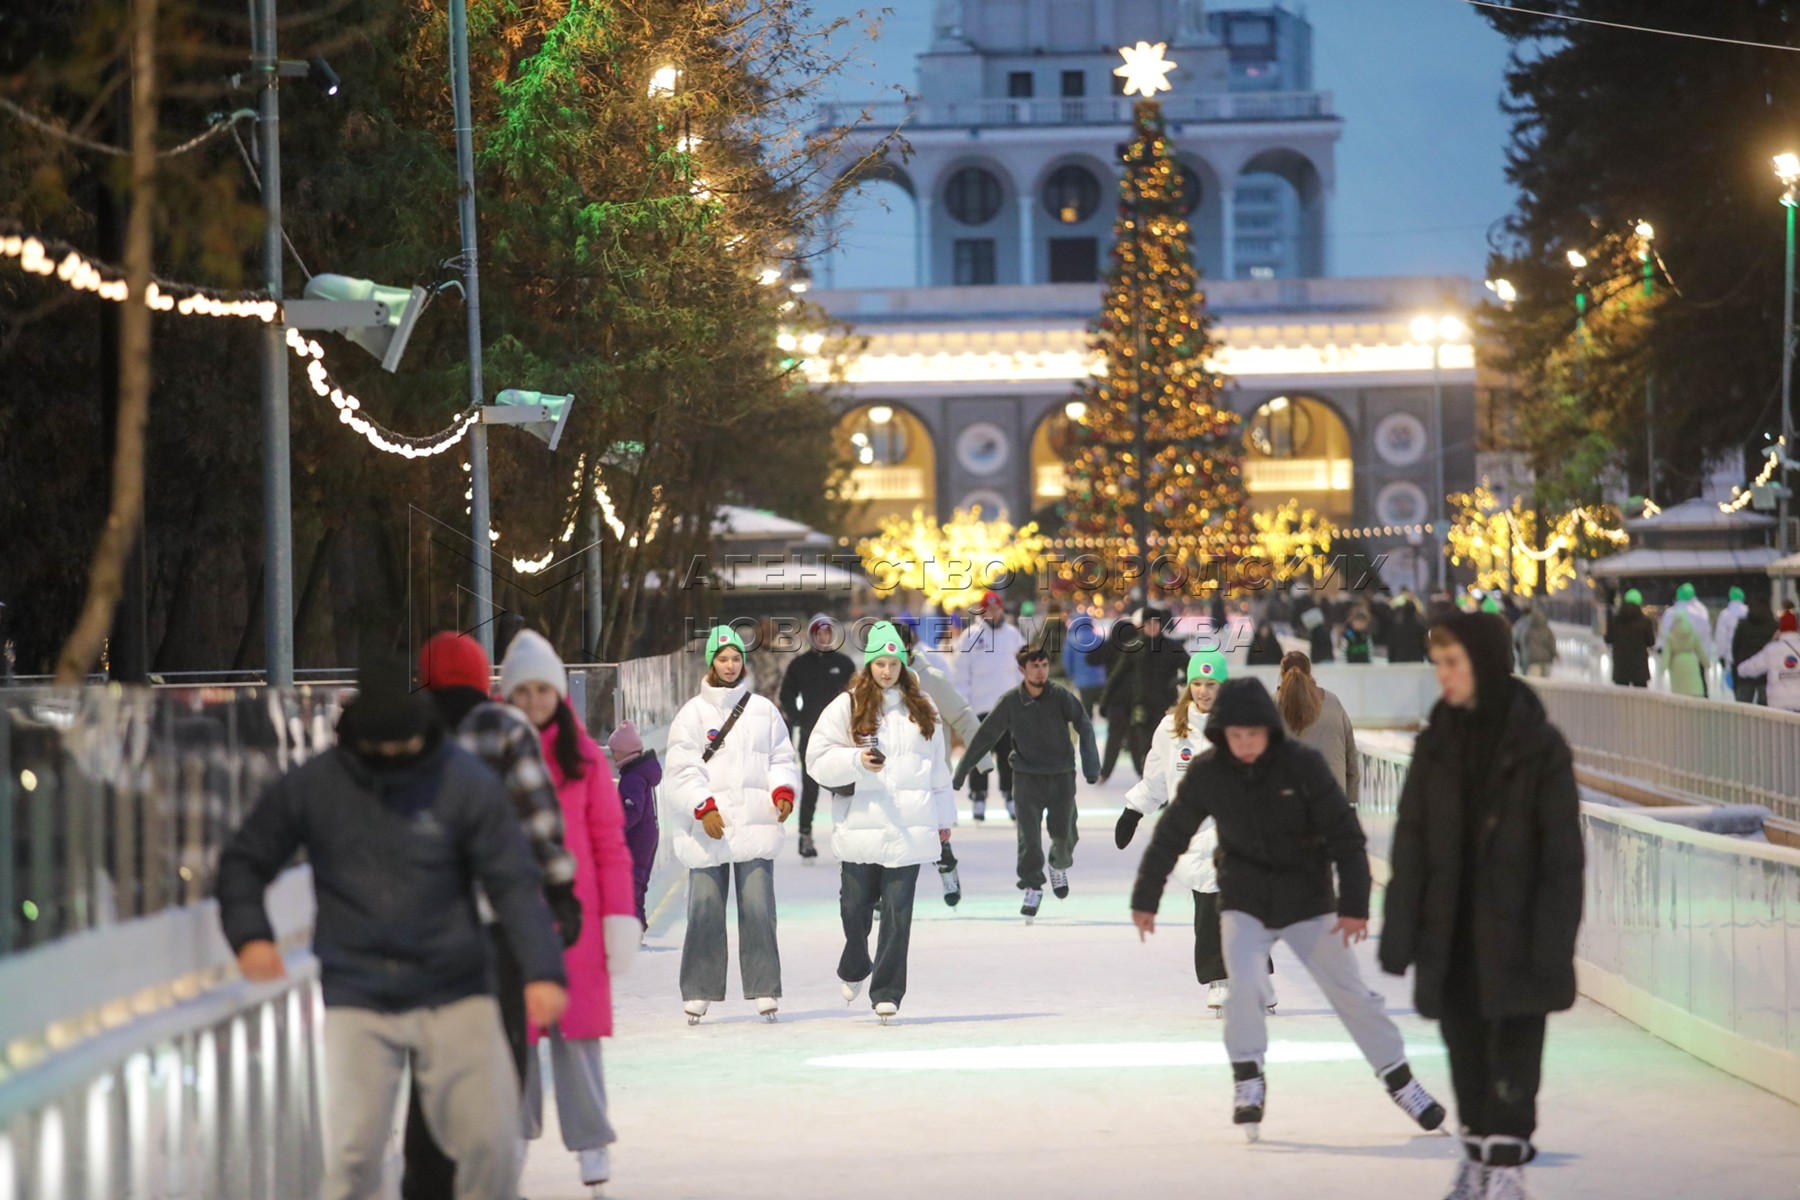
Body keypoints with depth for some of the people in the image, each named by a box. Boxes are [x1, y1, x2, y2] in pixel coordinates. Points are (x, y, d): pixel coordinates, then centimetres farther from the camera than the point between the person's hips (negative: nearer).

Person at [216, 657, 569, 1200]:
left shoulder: (468, 784, -4)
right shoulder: (310, 787, 0)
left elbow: (514, 883, -7)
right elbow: (243, 863, 10)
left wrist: (542, 972, -20)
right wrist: (250, 936, -8)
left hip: (455, 995, 0)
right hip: (355, 1000, 0)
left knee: (492, 1144, -2)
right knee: (352, 1155, -7)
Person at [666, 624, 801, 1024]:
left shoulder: (763, 710, 12)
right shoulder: (693, 713, 5)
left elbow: (782, 759, 15)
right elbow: (682, 769, -1)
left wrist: (783, 791, -4)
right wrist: (704, 807, -13)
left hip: (755, 825, 1)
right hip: (707, 830, -1)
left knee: (758, 908, -4)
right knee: (705, 911, -3)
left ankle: (764, 990, 0)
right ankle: (698, 992, 5)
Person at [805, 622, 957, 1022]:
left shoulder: (921, 708, 11)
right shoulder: (847, 706, 2)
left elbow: (937, 766, 18)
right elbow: (818, 759, 0)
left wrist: (943, 817, 19)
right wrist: (857, 760, -16)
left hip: (908, 828, 1)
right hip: (860, 825, -1)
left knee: (898, 911, -4)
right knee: (856, 905, 6)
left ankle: (887, 992, -1)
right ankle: (853, 970, 34)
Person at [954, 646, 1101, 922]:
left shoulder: (1061, 697, -9)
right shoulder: (1010, 702, -6)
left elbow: (1083, 726, -16)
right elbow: (985, 737, 3)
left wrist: (1091, 763, -32)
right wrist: (961, 772, 9)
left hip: (1061, 775, 0)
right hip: (1027, 777, 0)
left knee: (1064, 834, 2)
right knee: (1029, 837, -6)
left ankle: (1060, 865, 34)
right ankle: (1033, 888, 10)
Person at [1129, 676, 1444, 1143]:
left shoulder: (1302, 765, -16)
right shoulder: (1207, 775, -9)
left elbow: (1344, 835, -13)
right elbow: (1170, 837, 4)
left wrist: (1354, 904, -17)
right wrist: (1145, 898, 10)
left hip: (1307, 903, -1)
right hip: (1244, 904, 1)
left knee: (1349, 991, 3)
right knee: (1244, 981, -23)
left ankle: (1399, 1080, 17)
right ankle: (1248, 1079, -5)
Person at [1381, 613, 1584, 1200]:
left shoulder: (1539, 748, -8)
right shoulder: (1436, 745, 5)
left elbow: (1561, 854, -9)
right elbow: (1410, 844, 5)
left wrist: (1551, 945, -14)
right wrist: (1399, 931, 0)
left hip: (1513, 928, -4)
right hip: (1451, 931, 4)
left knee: (1513, 1049, -3)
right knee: (1465, 1046, 11)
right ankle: (1477, 1152, 23)